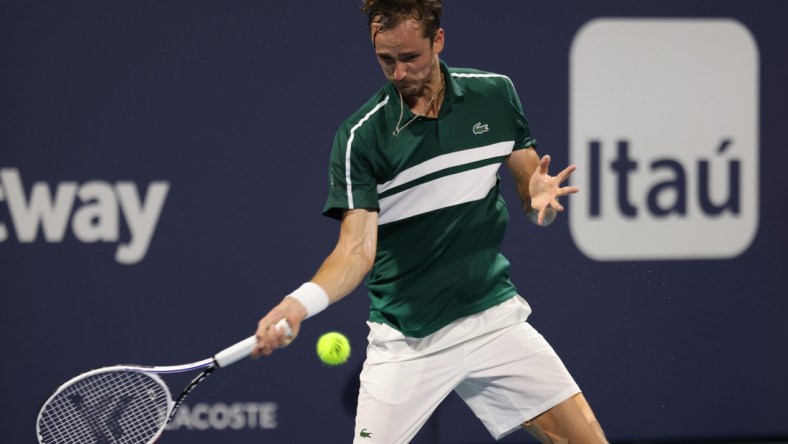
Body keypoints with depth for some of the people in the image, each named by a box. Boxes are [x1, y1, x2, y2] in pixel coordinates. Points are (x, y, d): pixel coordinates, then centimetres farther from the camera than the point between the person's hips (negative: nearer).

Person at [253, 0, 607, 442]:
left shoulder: (495, 95, 0)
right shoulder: (360, 137, -11)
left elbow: (529, 182, 10)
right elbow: (357, 249, -16)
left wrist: (539, 194, -16)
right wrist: (300, 302, -35)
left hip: (494, 318, 3)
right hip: (406, 341, -3)